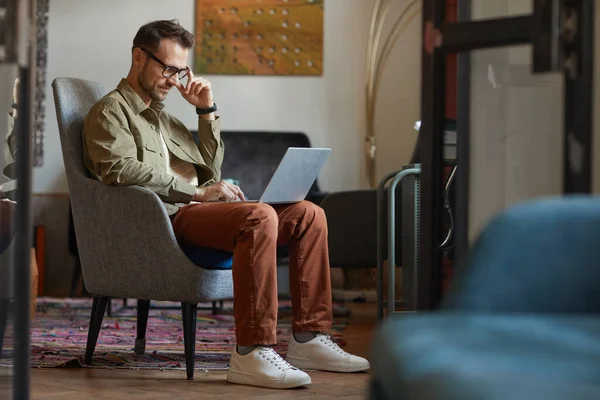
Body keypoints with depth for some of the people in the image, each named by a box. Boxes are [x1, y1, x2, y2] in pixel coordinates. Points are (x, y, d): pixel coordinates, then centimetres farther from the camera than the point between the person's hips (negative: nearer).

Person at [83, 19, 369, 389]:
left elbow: (211, 170, 30)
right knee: (260, 216, -34)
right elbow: (121, 169, -15)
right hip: (167, 216, -9)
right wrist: (198, 192, -18)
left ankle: (309, 339, -10)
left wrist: (207, 110, 19)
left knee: (308, 214, -7)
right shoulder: (110, 112, 5)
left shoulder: (163, 116, 33)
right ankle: (252, 355, -41)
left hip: (198, 207, 9)